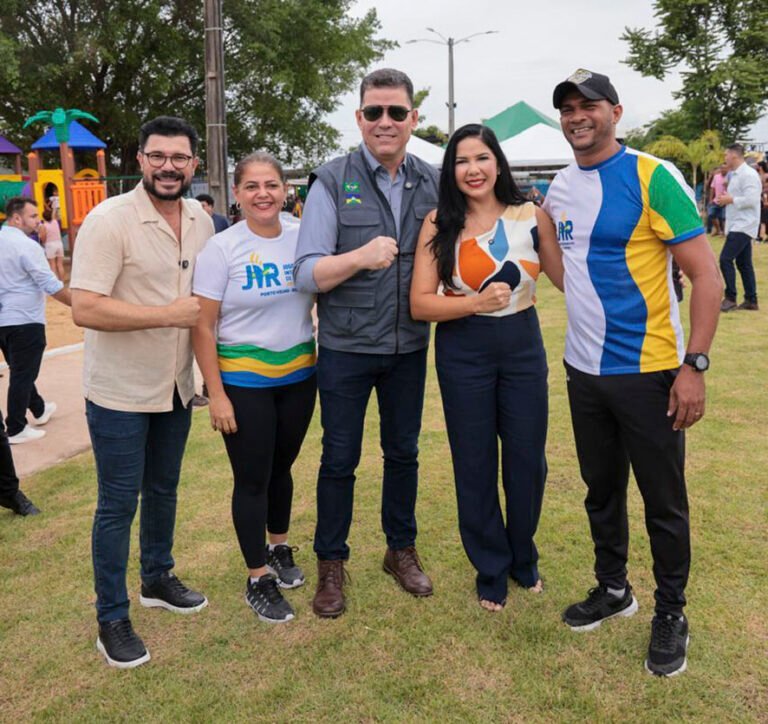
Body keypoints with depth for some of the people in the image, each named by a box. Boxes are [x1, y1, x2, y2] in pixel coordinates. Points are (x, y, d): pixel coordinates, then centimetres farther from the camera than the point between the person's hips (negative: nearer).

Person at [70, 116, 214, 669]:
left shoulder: (202, 221, 2)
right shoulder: (109, 219, -18)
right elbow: (85, 309, -24)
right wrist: (169, 315, -24)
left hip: (176, 385, 6)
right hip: (120, 391, -6)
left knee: (164, 488, 20)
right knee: (119, 503, 3)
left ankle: (158, 579, 41)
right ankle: (112, 619, 19)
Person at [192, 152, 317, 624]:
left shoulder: (304, 239, -1)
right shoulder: (222, 249, -10)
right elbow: (203, 327, -10)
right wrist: (216, 393, -12)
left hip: (299, 374, 3)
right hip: (243, 380, -3)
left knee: (282, 467, 16)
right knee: (253, 478, 4)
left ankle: (279, 549, 39)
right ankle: (258, 580, 19)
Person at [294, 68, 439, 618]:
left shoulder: (431, 182, 2)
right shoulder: (333, 182, -8)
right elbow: (307, 273, -14)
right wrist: (360, 257, -29)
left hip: (409, 346, 3)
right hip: (347, 346, -3)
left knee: (403, 452, 16)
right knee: (340, 459, 8)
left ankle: (402, 549, 35)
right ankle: (331, 563, 26)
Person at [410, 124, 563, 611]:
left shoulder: (532, 216, -2)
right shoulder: (439, 224, -4)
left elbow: (568, 278, 1)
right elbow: (420, 304, -10)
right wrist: (478, 302, -22)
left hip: (523, 347, 1)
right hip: (463, 355, -1)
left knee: (527, 461, 10)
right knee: (475, 466, 9)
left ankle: (523, 559, 36)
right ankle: (490, 570, 31)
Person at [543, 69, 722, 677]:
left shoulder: (653, 177, -12)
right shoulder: (558, 188, 6)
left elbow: (707, 277, -14)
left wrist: (694, 366, -18)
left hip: (647, 372, -5)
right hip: (583, 370, 6)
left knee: (664, 500, 8)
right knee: (601, 489, 18)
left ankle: (671, 613, 27)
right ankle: (613, 588, 38)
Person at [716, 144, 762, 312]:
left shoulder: (748, 174, -15)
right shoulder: (736, 174, 16)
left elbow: (751, 200, -23)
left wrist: (730, 200, -15)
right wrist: (725, 199, 7)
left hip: (743, 225, -10)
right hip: (737, 225, 10)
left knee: (725, 259, -13)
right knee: (744, 263, 11)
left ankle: (730, 298, -6)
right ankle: (751, 301, 15)